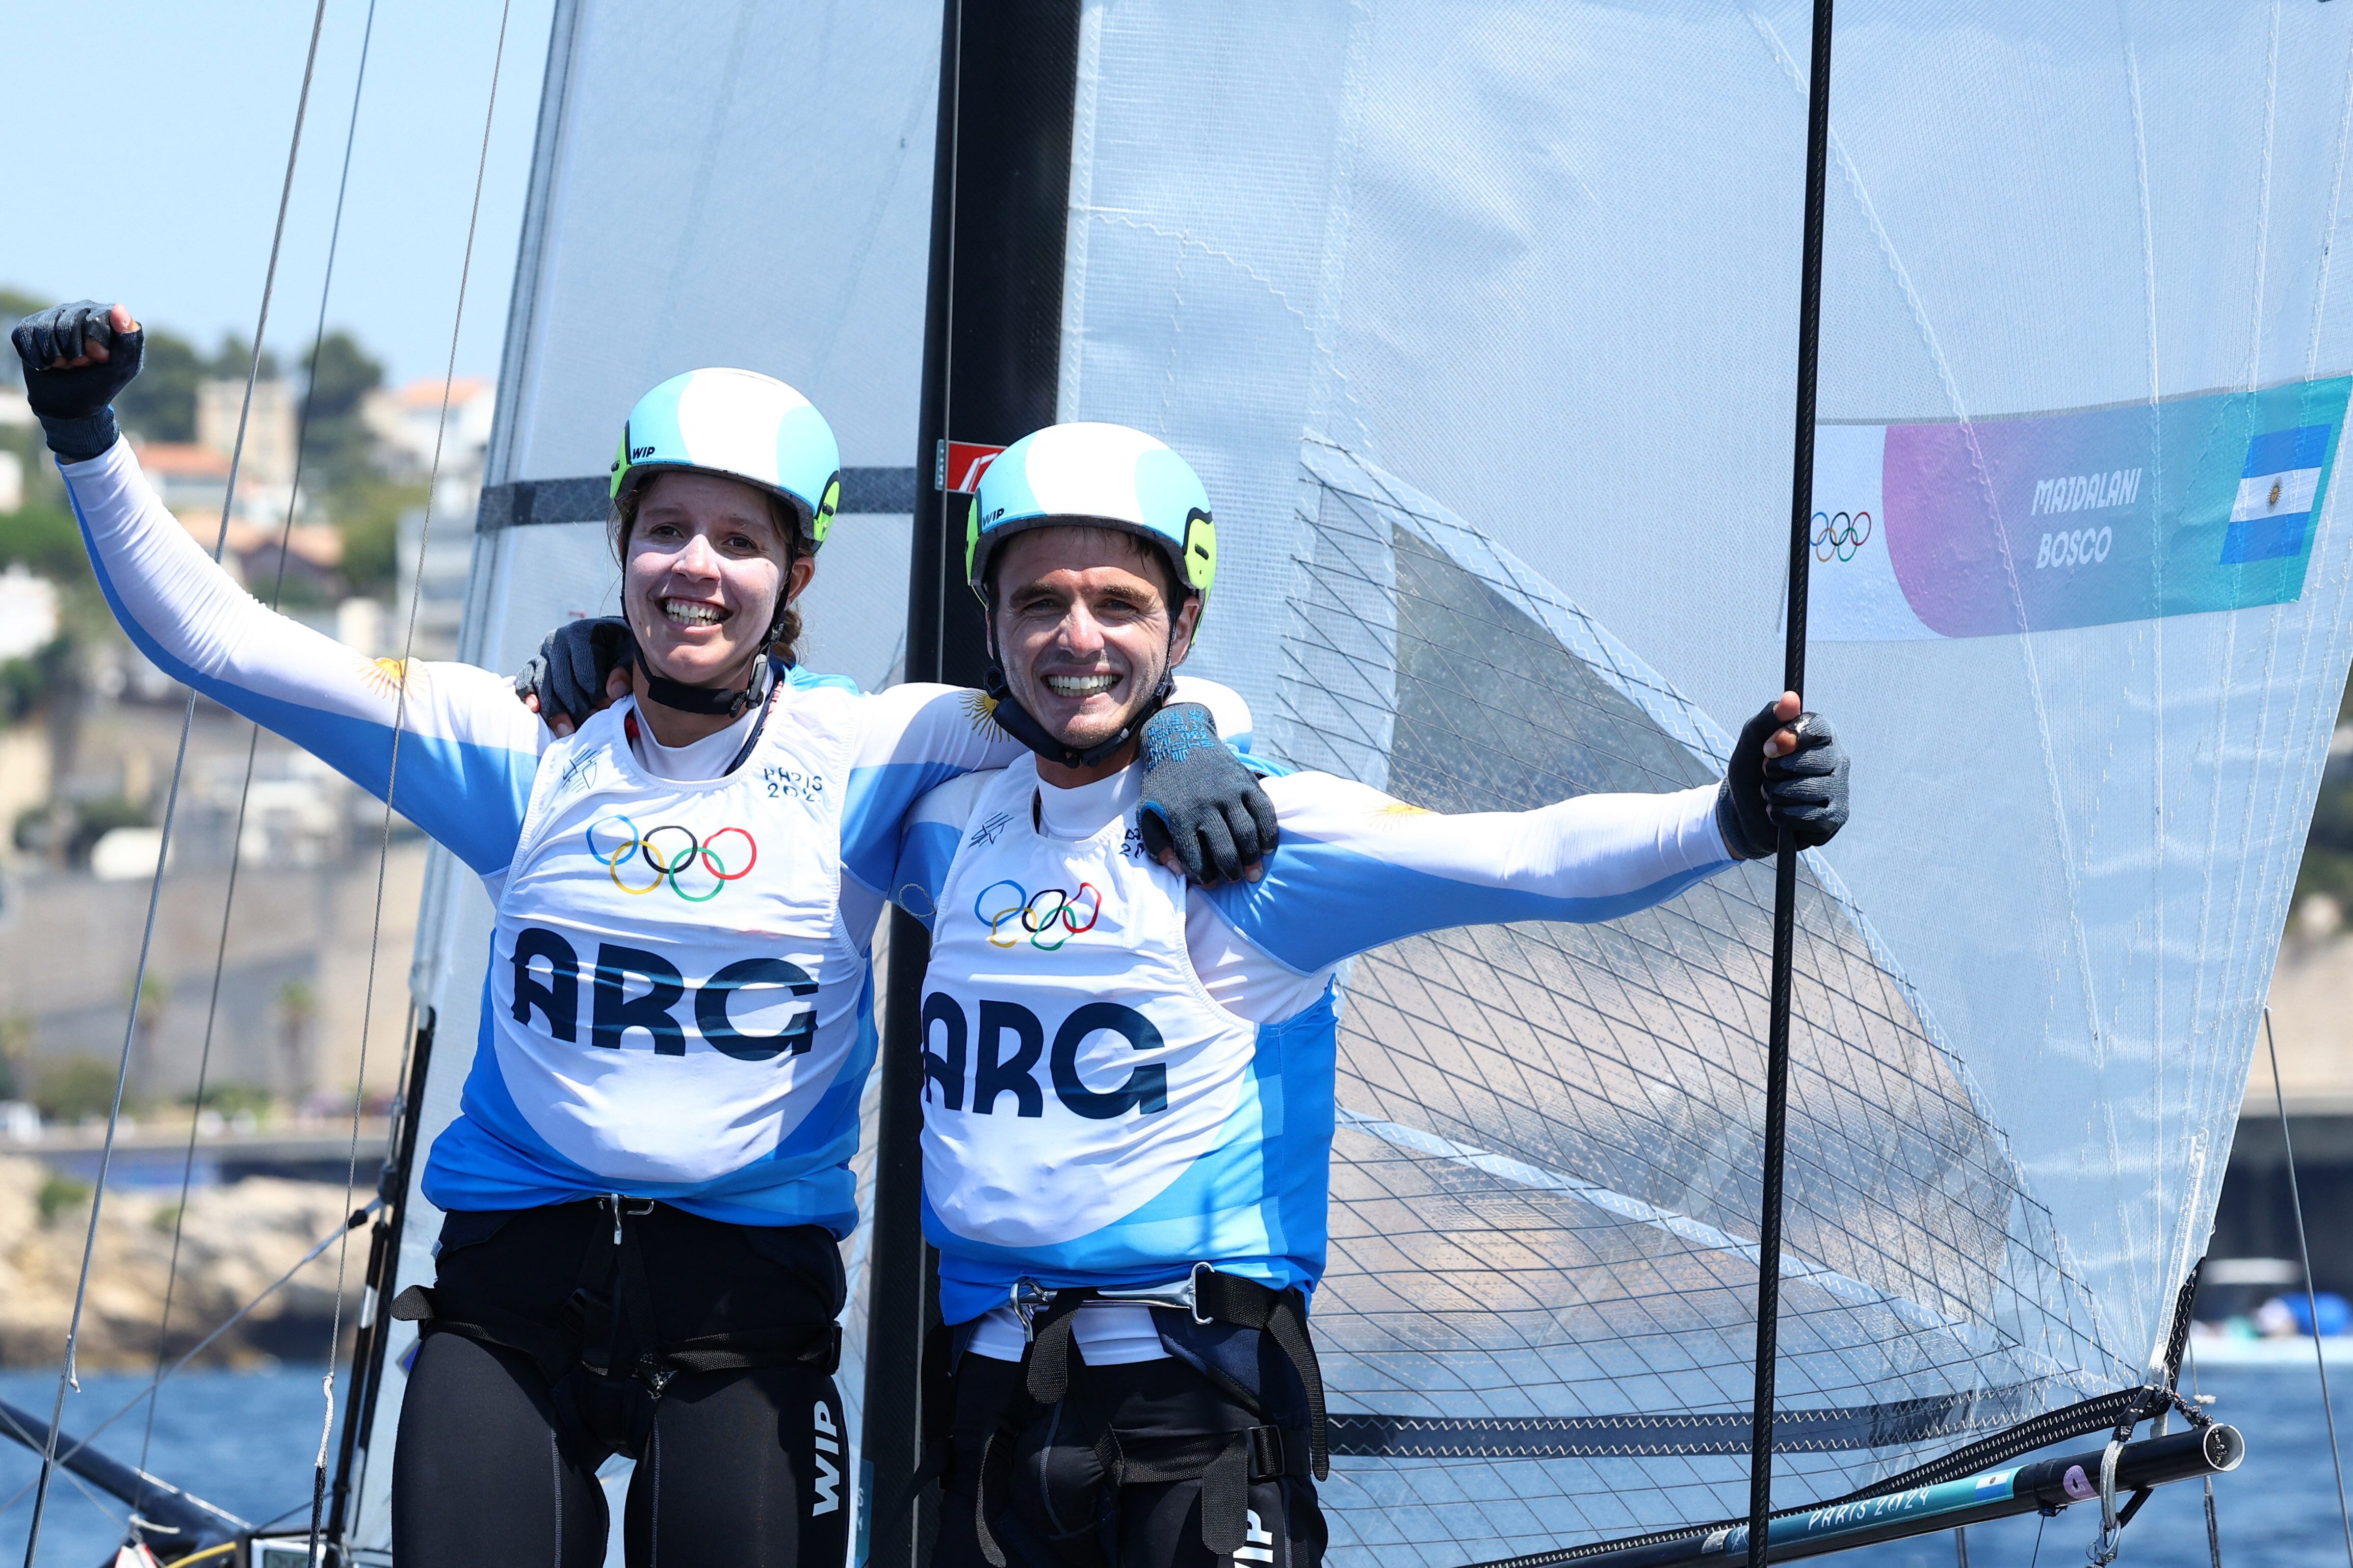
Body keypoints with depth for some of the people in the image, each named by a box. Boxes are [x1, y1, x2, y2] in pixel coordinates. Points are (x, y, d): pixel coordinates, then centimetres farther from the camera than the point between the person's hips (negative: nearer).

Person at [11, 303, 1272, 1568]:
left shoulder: (861, 756, -1)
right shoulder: (529, 753, 2)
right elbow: (215, 640, 2)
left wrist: (1180, 736, -20)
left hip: (748, 1299, -1)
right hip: (513, 1285, 1)